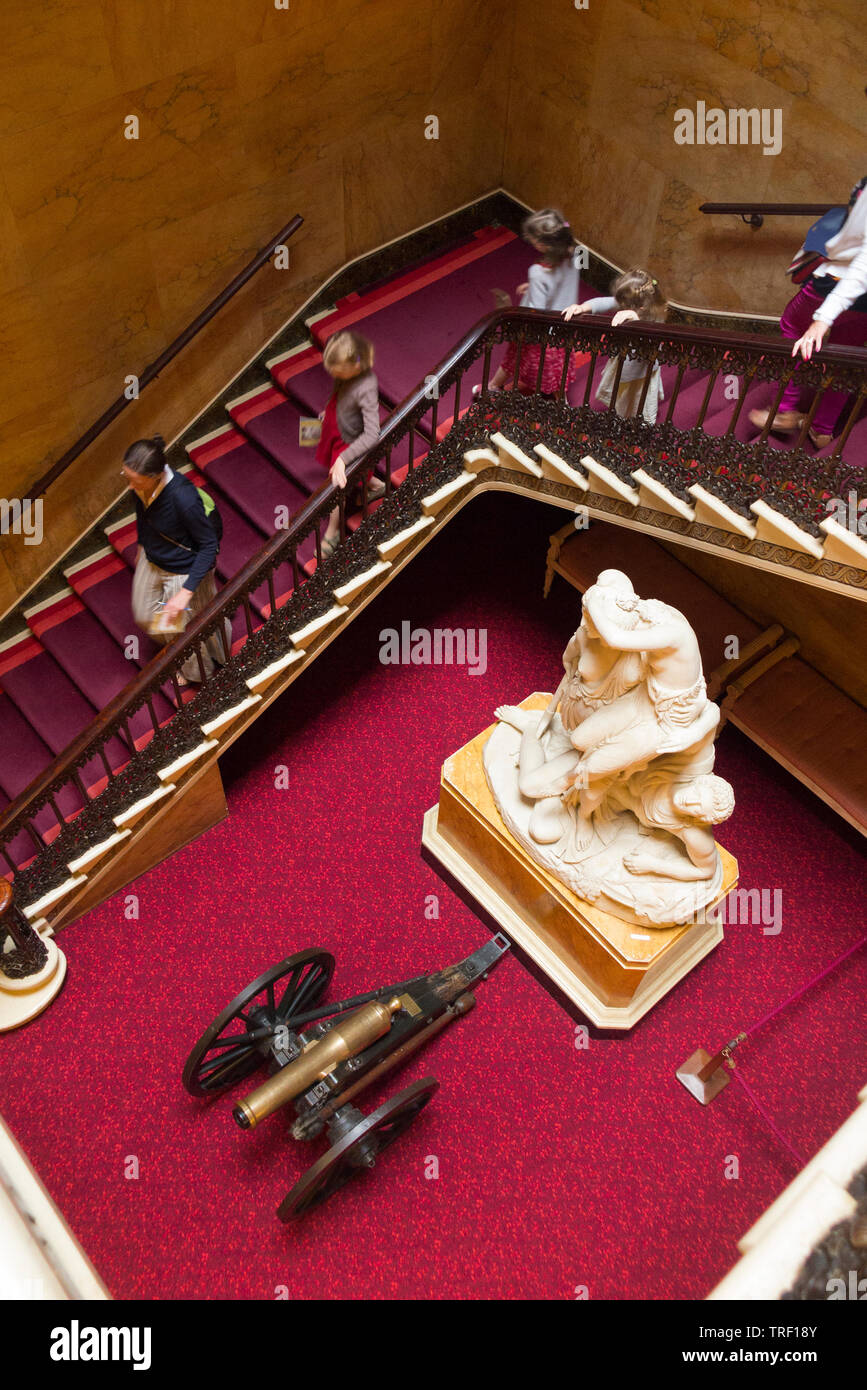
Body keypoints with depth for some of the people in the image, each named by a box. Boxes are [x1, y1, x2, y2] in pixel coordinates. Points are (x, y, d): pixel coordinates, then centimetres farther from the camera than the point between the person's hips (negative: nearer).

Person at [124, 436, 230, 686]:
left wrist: (186, 591, -32)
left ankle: (196, 670, 53)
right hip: (152, 561, 7)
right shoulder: (139, 484, -20)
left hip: (184, 571, -7)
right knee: (145, 617, 28)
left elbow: (209, 544, -29)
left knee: (184, 626, 20)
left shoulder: (183, 497, -40)